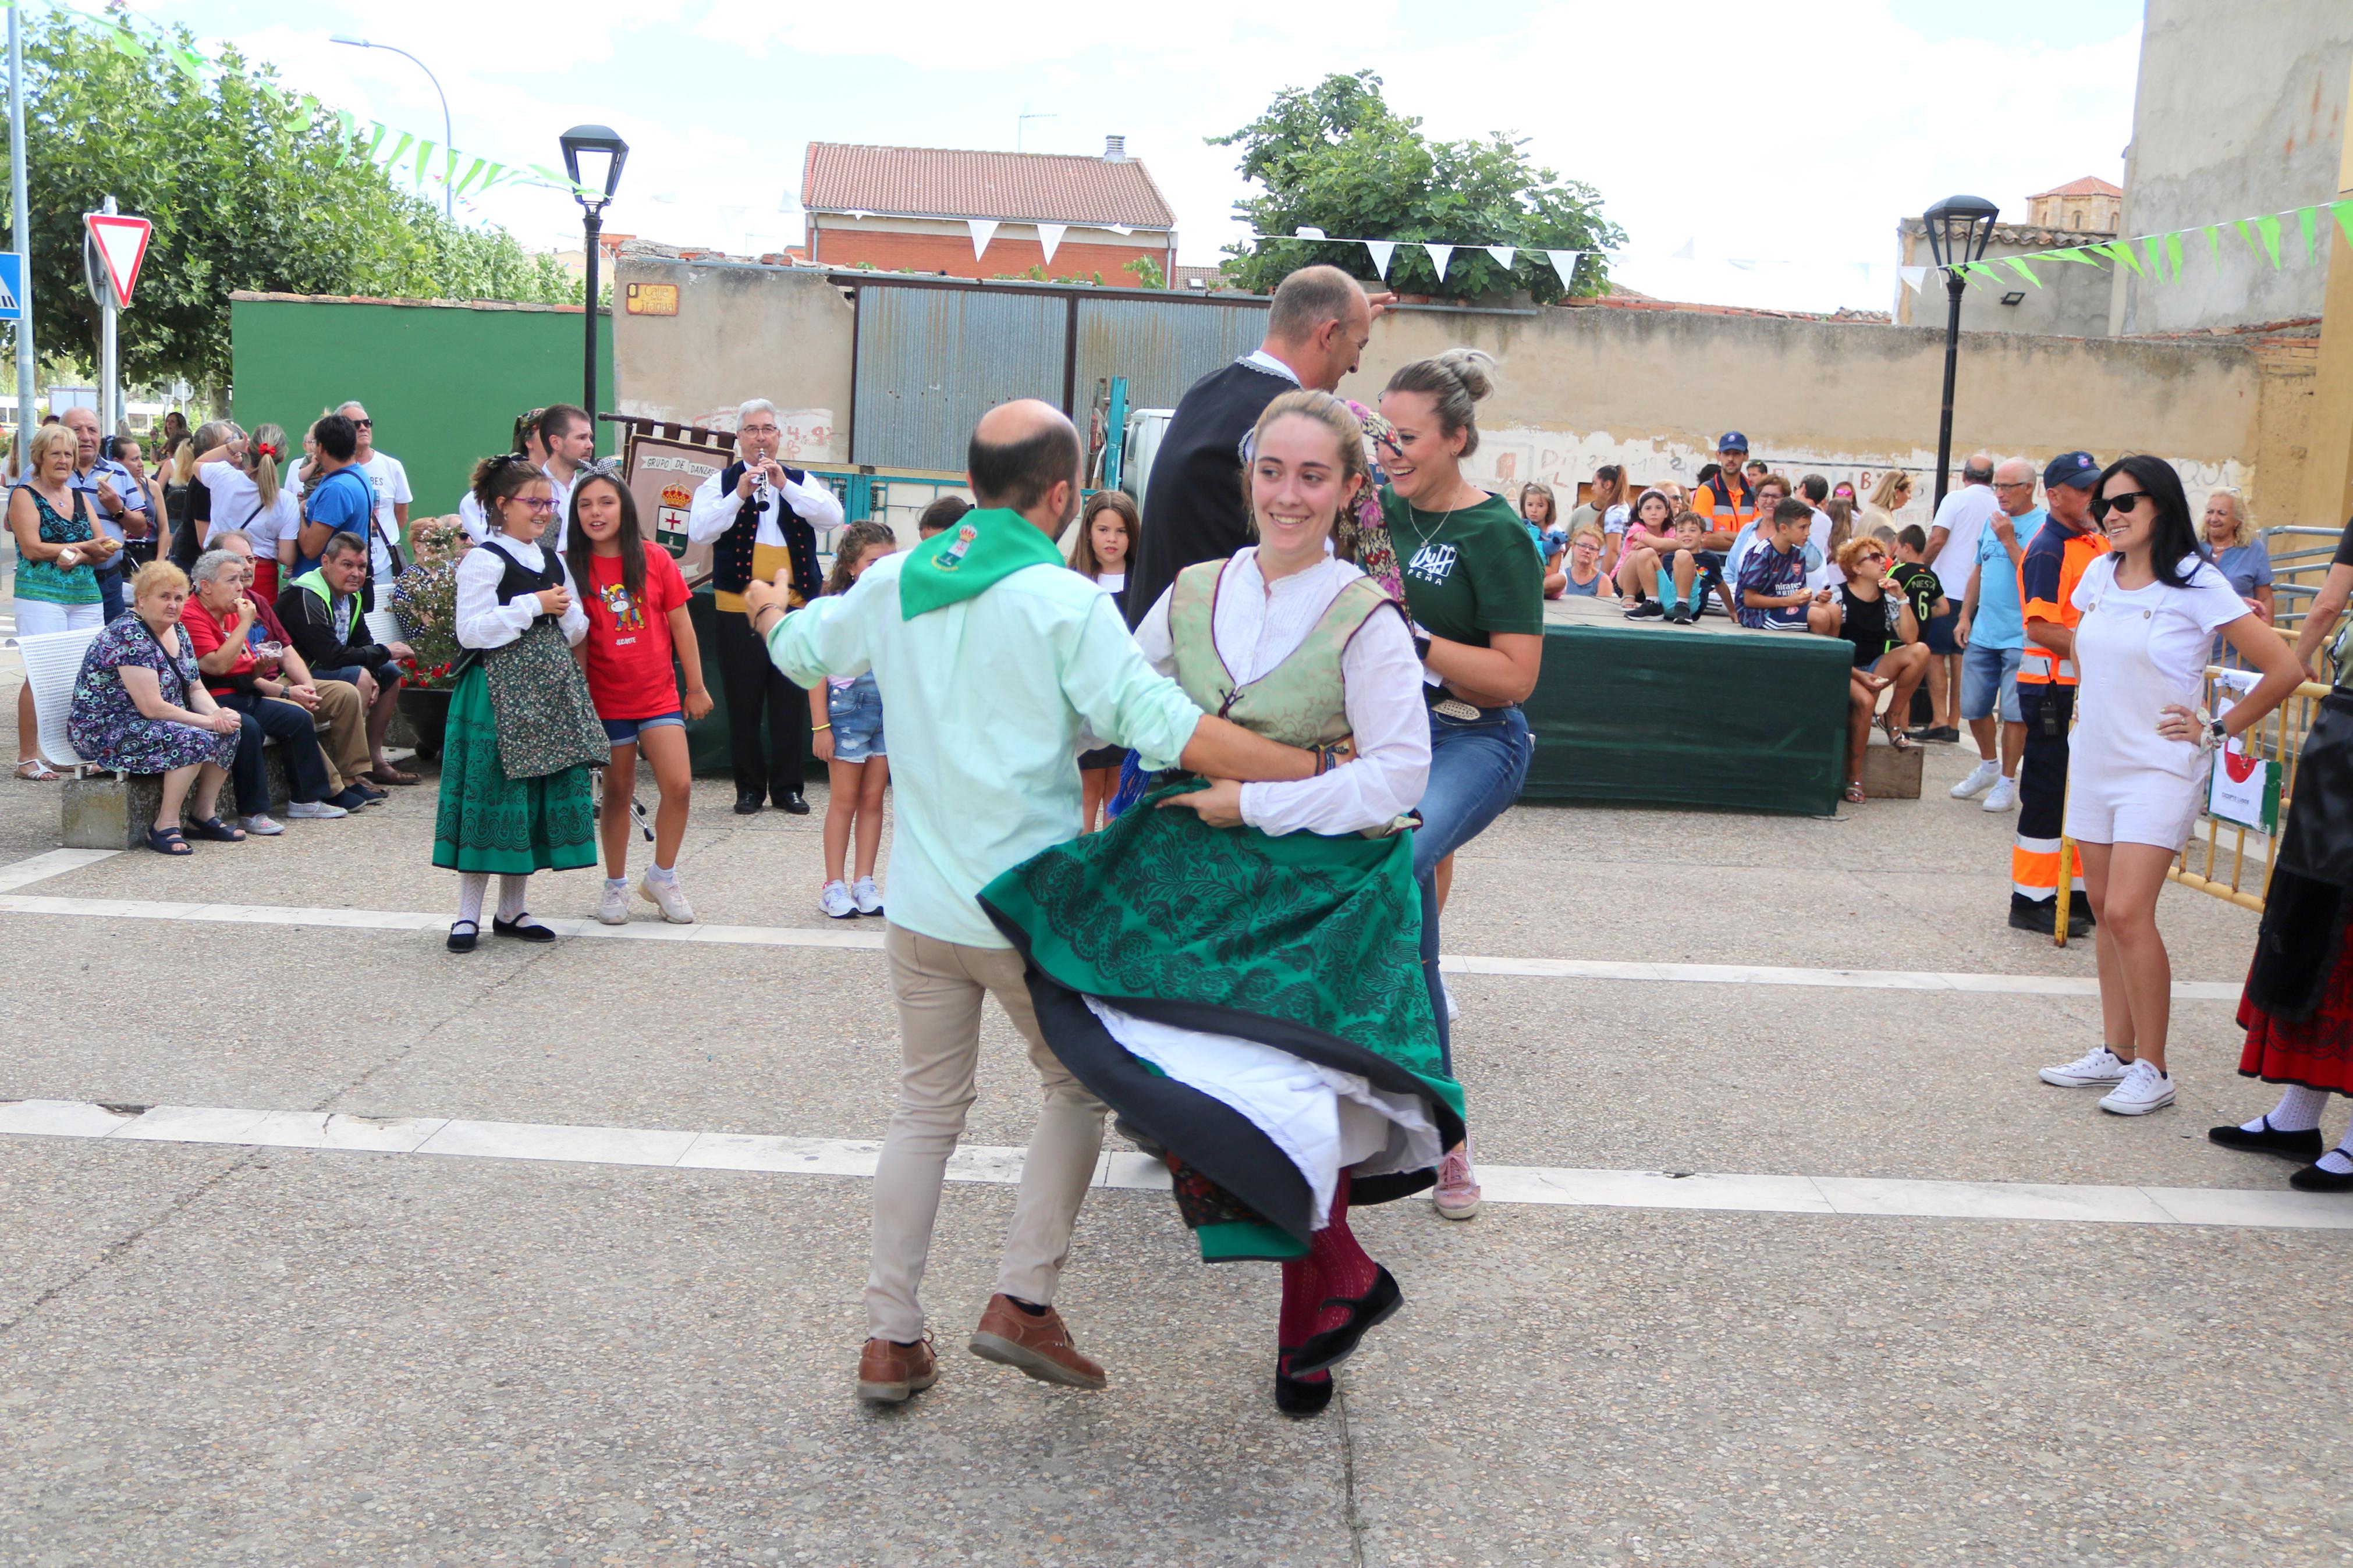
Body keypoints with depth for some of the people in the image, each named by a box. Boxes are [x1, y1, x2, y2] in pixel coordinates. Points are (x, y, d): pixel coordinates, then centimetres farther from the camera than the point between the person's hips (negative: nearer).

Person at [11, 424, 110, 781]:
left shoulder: (80, 497, 18)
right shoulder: (25, 495, 1)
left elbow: (103, 548, 13)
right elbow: (32, 548, -10)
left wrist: (77, 557, -8)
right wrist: (84, 546, -6)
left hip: (86, 597, 5)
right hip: (41, 596, -5)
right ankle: (27, 758, -3)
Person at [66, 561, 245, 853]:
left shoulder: (177, 631, 8)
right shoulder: (129, 636, -21)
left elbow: (196, 689, 12)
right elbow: (152, 707, -25)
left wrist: (218, 714, -9)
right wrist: (209, 721, -21)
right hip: (103, 733, -9)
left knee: (229, 730, -5)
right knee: (195, 740, -28)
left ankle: (204, 814, 4)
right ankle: (165, 827, -20)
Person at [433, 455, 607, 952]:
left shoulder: (552, 559, 15)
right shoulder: (484, 560, -7)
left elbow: (575, 634, 19)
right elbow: (471, 632, -16)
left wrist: (565, 611, -3)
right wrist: (533, 605, -15)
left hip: (550, 689, 7)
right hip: (498, 691, -7)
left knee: (544, 794, 7)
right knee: (493, 795, -6)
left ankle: (512, 910, 18)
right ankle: (468, 915, 4)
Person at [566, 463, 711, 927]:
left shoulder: (654, 559, -1)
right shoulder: (573, 567, -4)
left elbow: (681, 626, 4)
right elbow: (574, 641, -3)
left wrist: (697, 686, 6)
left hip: (660, 694, 1)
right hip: (607, 701, -1)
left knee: (679, 786, -8)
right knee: (617, 793, 7)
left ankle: (662, 877, 12)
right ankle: (615, 885, 24)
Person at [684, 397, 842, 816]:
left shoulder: (801, 482, 11)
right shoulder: (721, 483, 7)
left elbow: (833, 516, -7)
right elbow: (698, 531, -8)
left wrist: (786, 486, -15)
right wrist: (739, 495, -17)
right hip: (738, 607, -1)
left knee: (792, 701, 4)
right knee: (743, 703, 4)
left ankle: (787, 787, 13)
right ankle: (749, 787, 15)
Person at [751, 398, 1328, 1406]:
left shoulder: (893, 584, 3)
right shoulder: (1064, 602, -15)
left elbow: (801, 652, 22)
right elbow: (1163, 727, -23)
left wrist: (768, 608, 45)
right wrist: (1313, 772, -21)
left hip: (921, 903, 5)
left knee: (927, 1107, 16)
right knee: (1078, 1088, 16)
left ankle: (891, 1338, 18)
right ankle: (1023, 1298, 9)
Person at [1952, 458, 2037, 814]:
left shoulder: (2043, 526, -9)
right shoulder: (1993, 521, 13)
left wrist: (2009, 540, -18)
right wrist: (1965, 616, 15)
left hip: (2019, 637, -7)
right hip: (1982, 633, 7)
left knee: (2013, 711, -2)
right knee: (1973, 707, 12)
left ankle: (2007, 781, 9)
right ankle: (1989, 765, 32)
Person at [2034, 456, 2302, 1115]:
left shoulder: (2197, 586, -12)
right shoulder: (2100, 574, 5)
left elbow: (2284, 669, -13)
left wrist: (2217, 730, -9)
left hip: (2158, 770, -7)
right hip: (2095, 760, 7)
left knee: (2128, 913, -14)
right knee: (2105, 910, 10)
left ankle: (2152, 1070, -4)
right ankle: (2116, 1053, 19)